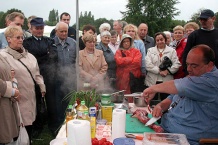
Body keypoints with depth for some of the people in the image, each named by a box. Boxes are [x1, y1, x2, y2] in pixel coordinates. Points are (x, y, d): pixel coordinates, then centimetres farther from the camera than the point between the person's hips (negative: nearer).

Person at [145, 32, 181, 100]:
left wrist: (167, 71, -14)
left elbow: (177, 64, -1)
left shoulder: (172, 50, 11)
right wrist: (159, 71, -12)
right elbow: (148, 65, -2)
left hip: (167, 82, 0)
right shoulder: (150, 50, 13)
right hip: (152, 82, 1)